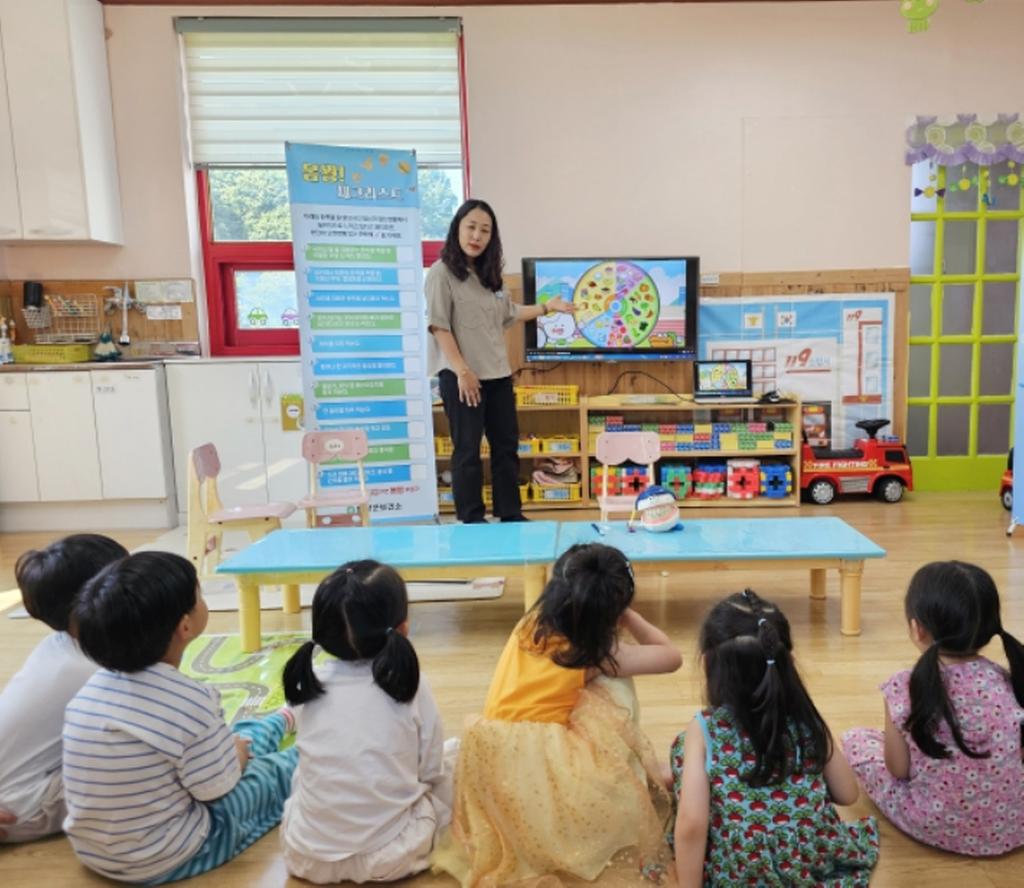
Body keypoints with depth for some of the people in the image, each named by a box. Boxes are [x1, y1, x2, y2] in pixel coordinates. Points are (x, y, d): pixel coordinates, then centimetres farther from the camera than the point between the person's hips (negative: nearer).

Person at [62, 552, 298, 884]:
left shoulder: (92, 688, -9)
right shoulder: (190, 701, -31)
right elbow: (217, 788, -19)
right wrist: (239, 750, 2)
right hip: (164, 861, -7)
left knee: (235, 735, 25)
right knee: (278, 772, 15)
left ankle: (283, 720, 55)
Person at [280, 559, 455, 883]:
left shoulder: (308, 682, -5)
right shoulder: (410, 684, -11)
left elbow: (317, 766, 9)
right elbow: (431, 771, -1)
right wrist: (439, 821, 18)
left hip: (307, 857, 3)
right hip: (392, 857, -2)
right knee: (454, 754, 14)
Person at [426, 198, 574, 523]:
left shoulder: (487, 275, 15)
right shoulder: (441, 273, -7)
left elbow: (508, 313, 25)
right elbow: (438, 326, -13)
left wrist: (547, 307, 21)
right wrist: (462, 371, -19)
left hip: (498, 375, 8)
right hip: (462, 377, -8)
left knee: (506, 446, 12)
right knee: (468, 450, 0)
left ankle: (511, 514, 23)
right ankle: (471, 521, 10)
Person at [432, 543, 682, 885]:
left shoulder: (531, 622, 2)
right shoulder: (597, 653, -10)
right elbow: (672, 657, 2)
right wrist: (628, 616, 8)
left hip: (490, 758, 6)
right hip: (539, 765, -6)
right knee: (613, 687, 3)